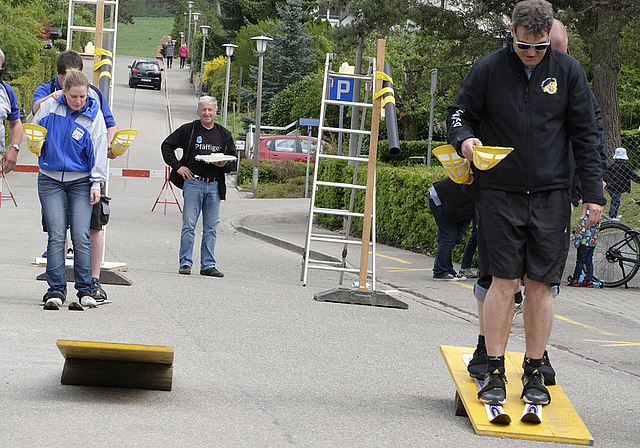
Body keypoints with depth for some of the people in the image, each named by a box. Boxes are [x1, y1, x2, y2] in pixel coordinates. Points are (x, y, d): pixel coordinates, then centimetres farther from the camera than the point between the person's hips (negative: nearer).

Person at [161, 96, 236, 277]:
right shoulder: (188, 130, 3)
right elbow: (167, 145, 7)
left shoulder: (224, 135, 12)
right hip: (193, 183, -3)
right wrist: (177, 166, -2)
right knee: (189, 225, -4)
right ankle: (185, 263, 1)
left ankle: (208, 265, 10)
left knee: (211, 228, 4)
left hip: (214, 186, 3)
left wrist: (224, 165, -7)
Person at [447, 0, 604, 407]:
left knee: (541, 285, 1)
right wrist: (464, 138, -14)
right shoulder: (489, 70, -1)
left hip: (551, 196, 1)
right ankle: (495, 372, 3)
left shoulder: (568, 72, 3)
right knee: (504, 282, -5)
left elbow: (585, 135, 7)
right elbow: (460, 113, 10)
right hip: (500, 194, -1)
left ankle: (535, 373, 11)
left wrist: (593, 192, 3)